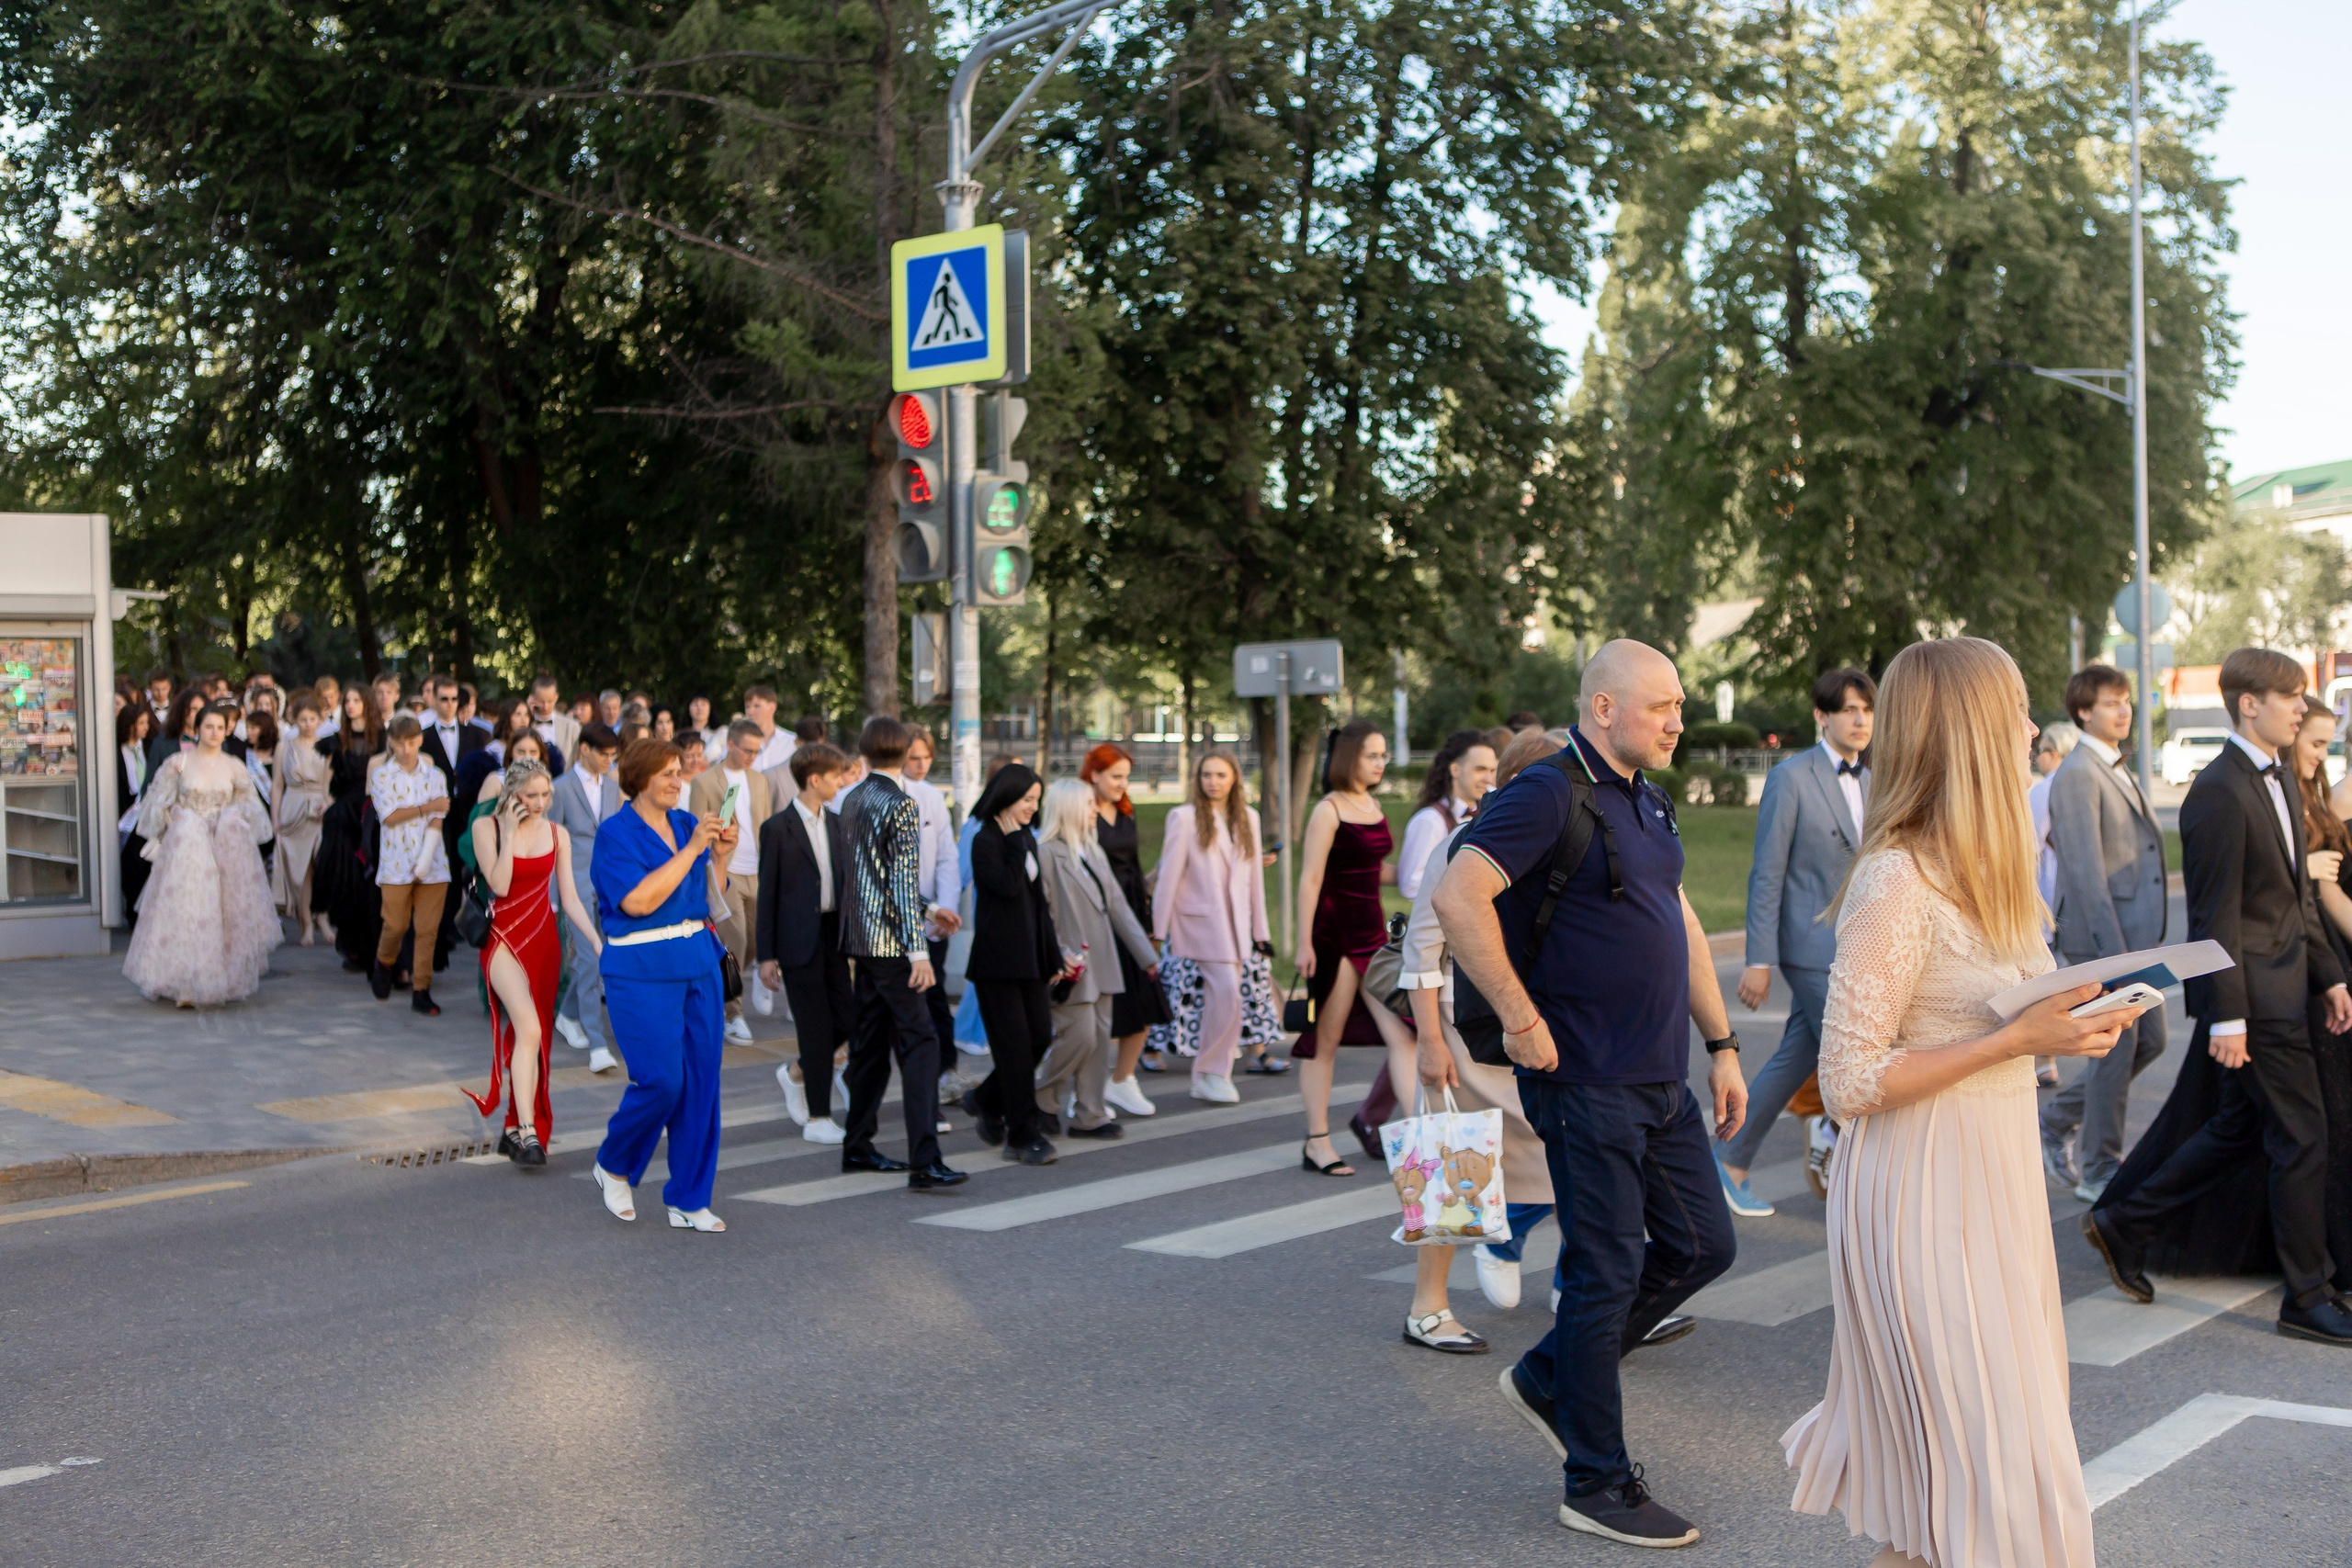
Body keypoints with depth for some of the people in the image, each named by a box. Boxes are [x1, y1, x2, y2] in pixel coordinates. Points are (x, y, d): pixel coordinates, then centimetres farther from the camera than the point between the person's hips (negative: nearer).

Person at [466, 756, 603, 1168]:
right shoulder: (486, 826, -3)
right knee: (529, 1028, -21)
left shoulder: (557, 834, 6)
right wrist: (510, 833, -16)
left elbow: (569, 897, 6)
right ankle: (528, 1131, -21)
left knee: (533, 1036, 6)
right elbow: (499, 884, -14)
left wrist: (597, 940, -4)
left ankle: (515, 1129, 17)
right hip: (504, 937, -4)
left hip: (544, 940, 4)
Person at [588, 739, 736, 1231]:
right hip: (642, 969, -6)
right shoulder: (615, 834, -8)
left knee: (702, 1080, 4)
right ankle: (614, 1167, 19)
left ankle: (688, 1200, 13)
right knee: (661, 1079, -10)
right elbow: (638, 901, -21)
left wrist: (720, 857, -4)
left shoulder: (687, 824, 10)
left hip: (699, 963, 6)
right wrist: (691, 850, -20)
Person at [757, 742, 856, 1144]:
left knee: (847, 1019, 4)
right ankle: (817, 1118, 8)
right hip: (798, 940, -6)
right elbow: (767, 893, -7)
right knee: (816, 1027, -2)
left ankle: (796, 1073, 29)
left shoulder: (837, 823, 11)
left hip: (834, 934, 6)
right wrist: (766, 955, -9)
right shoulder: (778, 828, -8)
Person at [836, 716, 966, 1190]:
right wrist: (918, 949, -21)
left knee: (871, 1040, 16)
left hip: (860, 934, 9)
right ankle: (924, 1162, -17)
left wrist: (926, 910, 28)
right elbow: (904, 880, -19)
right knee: (920, 1044, -10)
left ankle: (858, 1146, 24)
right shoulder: (900, 804, -14)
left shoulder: (851, 800, 11)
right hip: (890, 940, -9)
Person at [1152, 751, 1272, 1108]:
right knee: (1228, 993, -15)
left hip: (1235, 922, 5)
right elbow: (1169, 877, -4)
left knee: (1220, 998, 8)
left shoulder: (1248, 818, 12)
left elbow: (1254, 875, 15)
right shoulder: (1184, 818, -4)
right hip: (1200, 921, -5)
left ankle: (1209, 1077, 18)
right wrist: (1159, 930, -5)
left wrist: (1260, 928, 14)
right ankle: (1211, 1072, -1)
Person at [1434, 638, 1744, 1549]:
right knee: (1608, 1270, -1)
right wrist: (1523, 1021, -22)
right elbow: (1457, 896, -26)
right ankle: (1597, 1488, 12)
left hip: (1660, 1079, 9)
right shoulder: (1551, 793, -15)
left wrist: (1721, 1044, 19)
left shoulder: (1649, 801, 15)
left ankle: (1549, 1379, 28)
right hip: (1587, 1080, -9)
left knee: (1701, 1244, 13)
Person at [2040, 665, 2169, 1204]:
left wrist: (2144, 943, 17)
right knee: (2116, 1049, -2)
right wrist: (2113, 949, -22)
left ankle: (2057, 1119, 26)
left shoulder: (2120, 771, 16)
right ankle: (2100, 1171, 10)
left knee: (2149, 1042, 13)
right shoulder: (2077, 775, -14)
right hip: (2101, 936, -9)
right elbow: (2085, 870, -19)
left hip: (2137, 936, 9)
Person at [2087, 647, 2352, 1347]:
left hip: (2285, 990, 10)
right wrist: (2226, 1016, -19)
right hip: (2255, 997, -10)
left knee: (2239, 1128, 16)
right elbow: (2216, 915, -19)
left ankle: (2123, 1222, 26)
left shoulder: (2277, 783, 13)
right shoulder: (2220, 793, -17)